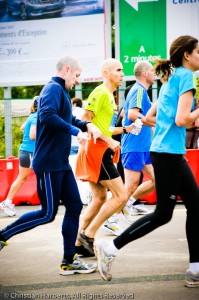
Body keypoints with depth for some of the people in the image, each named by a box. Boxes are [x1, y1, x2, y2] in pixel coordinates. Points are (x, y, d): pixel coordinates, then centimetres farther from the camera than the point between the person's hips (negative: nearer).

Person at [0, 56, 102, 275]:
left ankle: (69, 261, 12)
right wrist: (75, 131, -24)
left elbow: (67, 118, 30)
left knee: (74, 206, 7)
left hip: (61, 163, 10)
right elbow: (47, 115, -31)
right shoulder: (53, 88, -13)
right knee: (48, 214, -5)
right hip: (49, 163, -10)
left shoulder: (61, 91, 17)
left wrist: (86, 125, 12)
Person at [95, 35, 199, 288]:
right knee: (163, 214, -3)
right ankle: (110, 248, 4)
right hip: (168, 153, -10)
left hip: (173, 153, 10)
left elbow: (149, 117, 20)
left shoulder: (171, 79, 17)